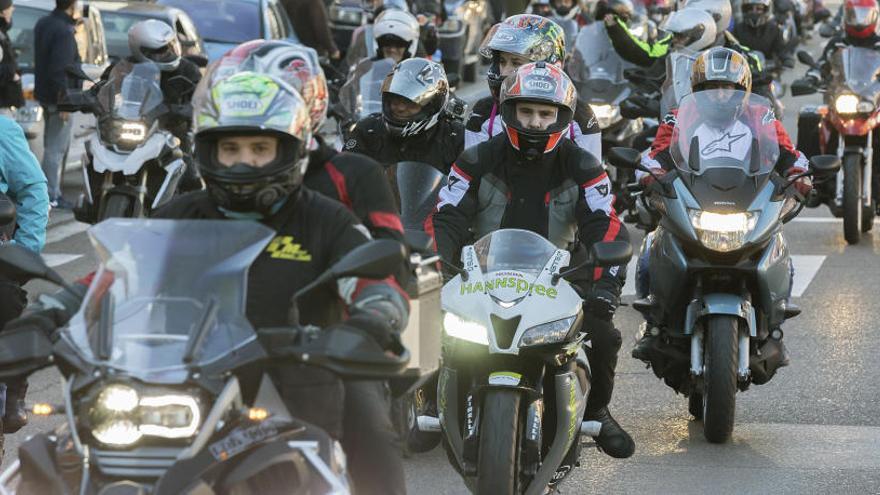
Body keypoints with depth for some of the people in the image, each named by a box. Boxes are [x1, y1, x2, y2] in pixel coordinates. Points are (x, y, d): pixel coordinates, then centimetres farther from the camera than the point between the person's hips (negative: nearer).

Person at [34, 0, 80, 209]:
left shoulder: (43, 24, 10)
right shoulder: (63, 32, -21)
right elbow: (59, 69, -26)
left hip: (45, 93, 10)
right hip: (58, 96, -10)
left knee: (56, 144, 19)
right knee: (56, 147, -5)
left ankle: (51, 189, 23)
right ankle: (52, 196, -2)